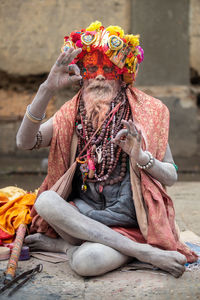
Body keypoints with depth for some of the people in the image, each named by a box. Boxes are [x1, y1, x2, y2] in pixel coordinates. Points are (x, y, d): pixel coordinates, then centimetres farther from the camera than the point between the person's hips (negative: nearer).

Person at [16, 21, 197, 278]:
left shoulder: (145, 112, 0)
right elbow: (24, 142, -11)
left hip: (127, 224, -5)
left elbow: (171, 177, 0)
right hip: (82, 212, 5)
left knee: (86, 262, -36)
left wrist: (140, 156, -21)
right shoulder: (72, 114, 6)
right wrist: (47, 89, -20)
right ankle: (143, 252, -24)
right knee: (45, 200, -30)